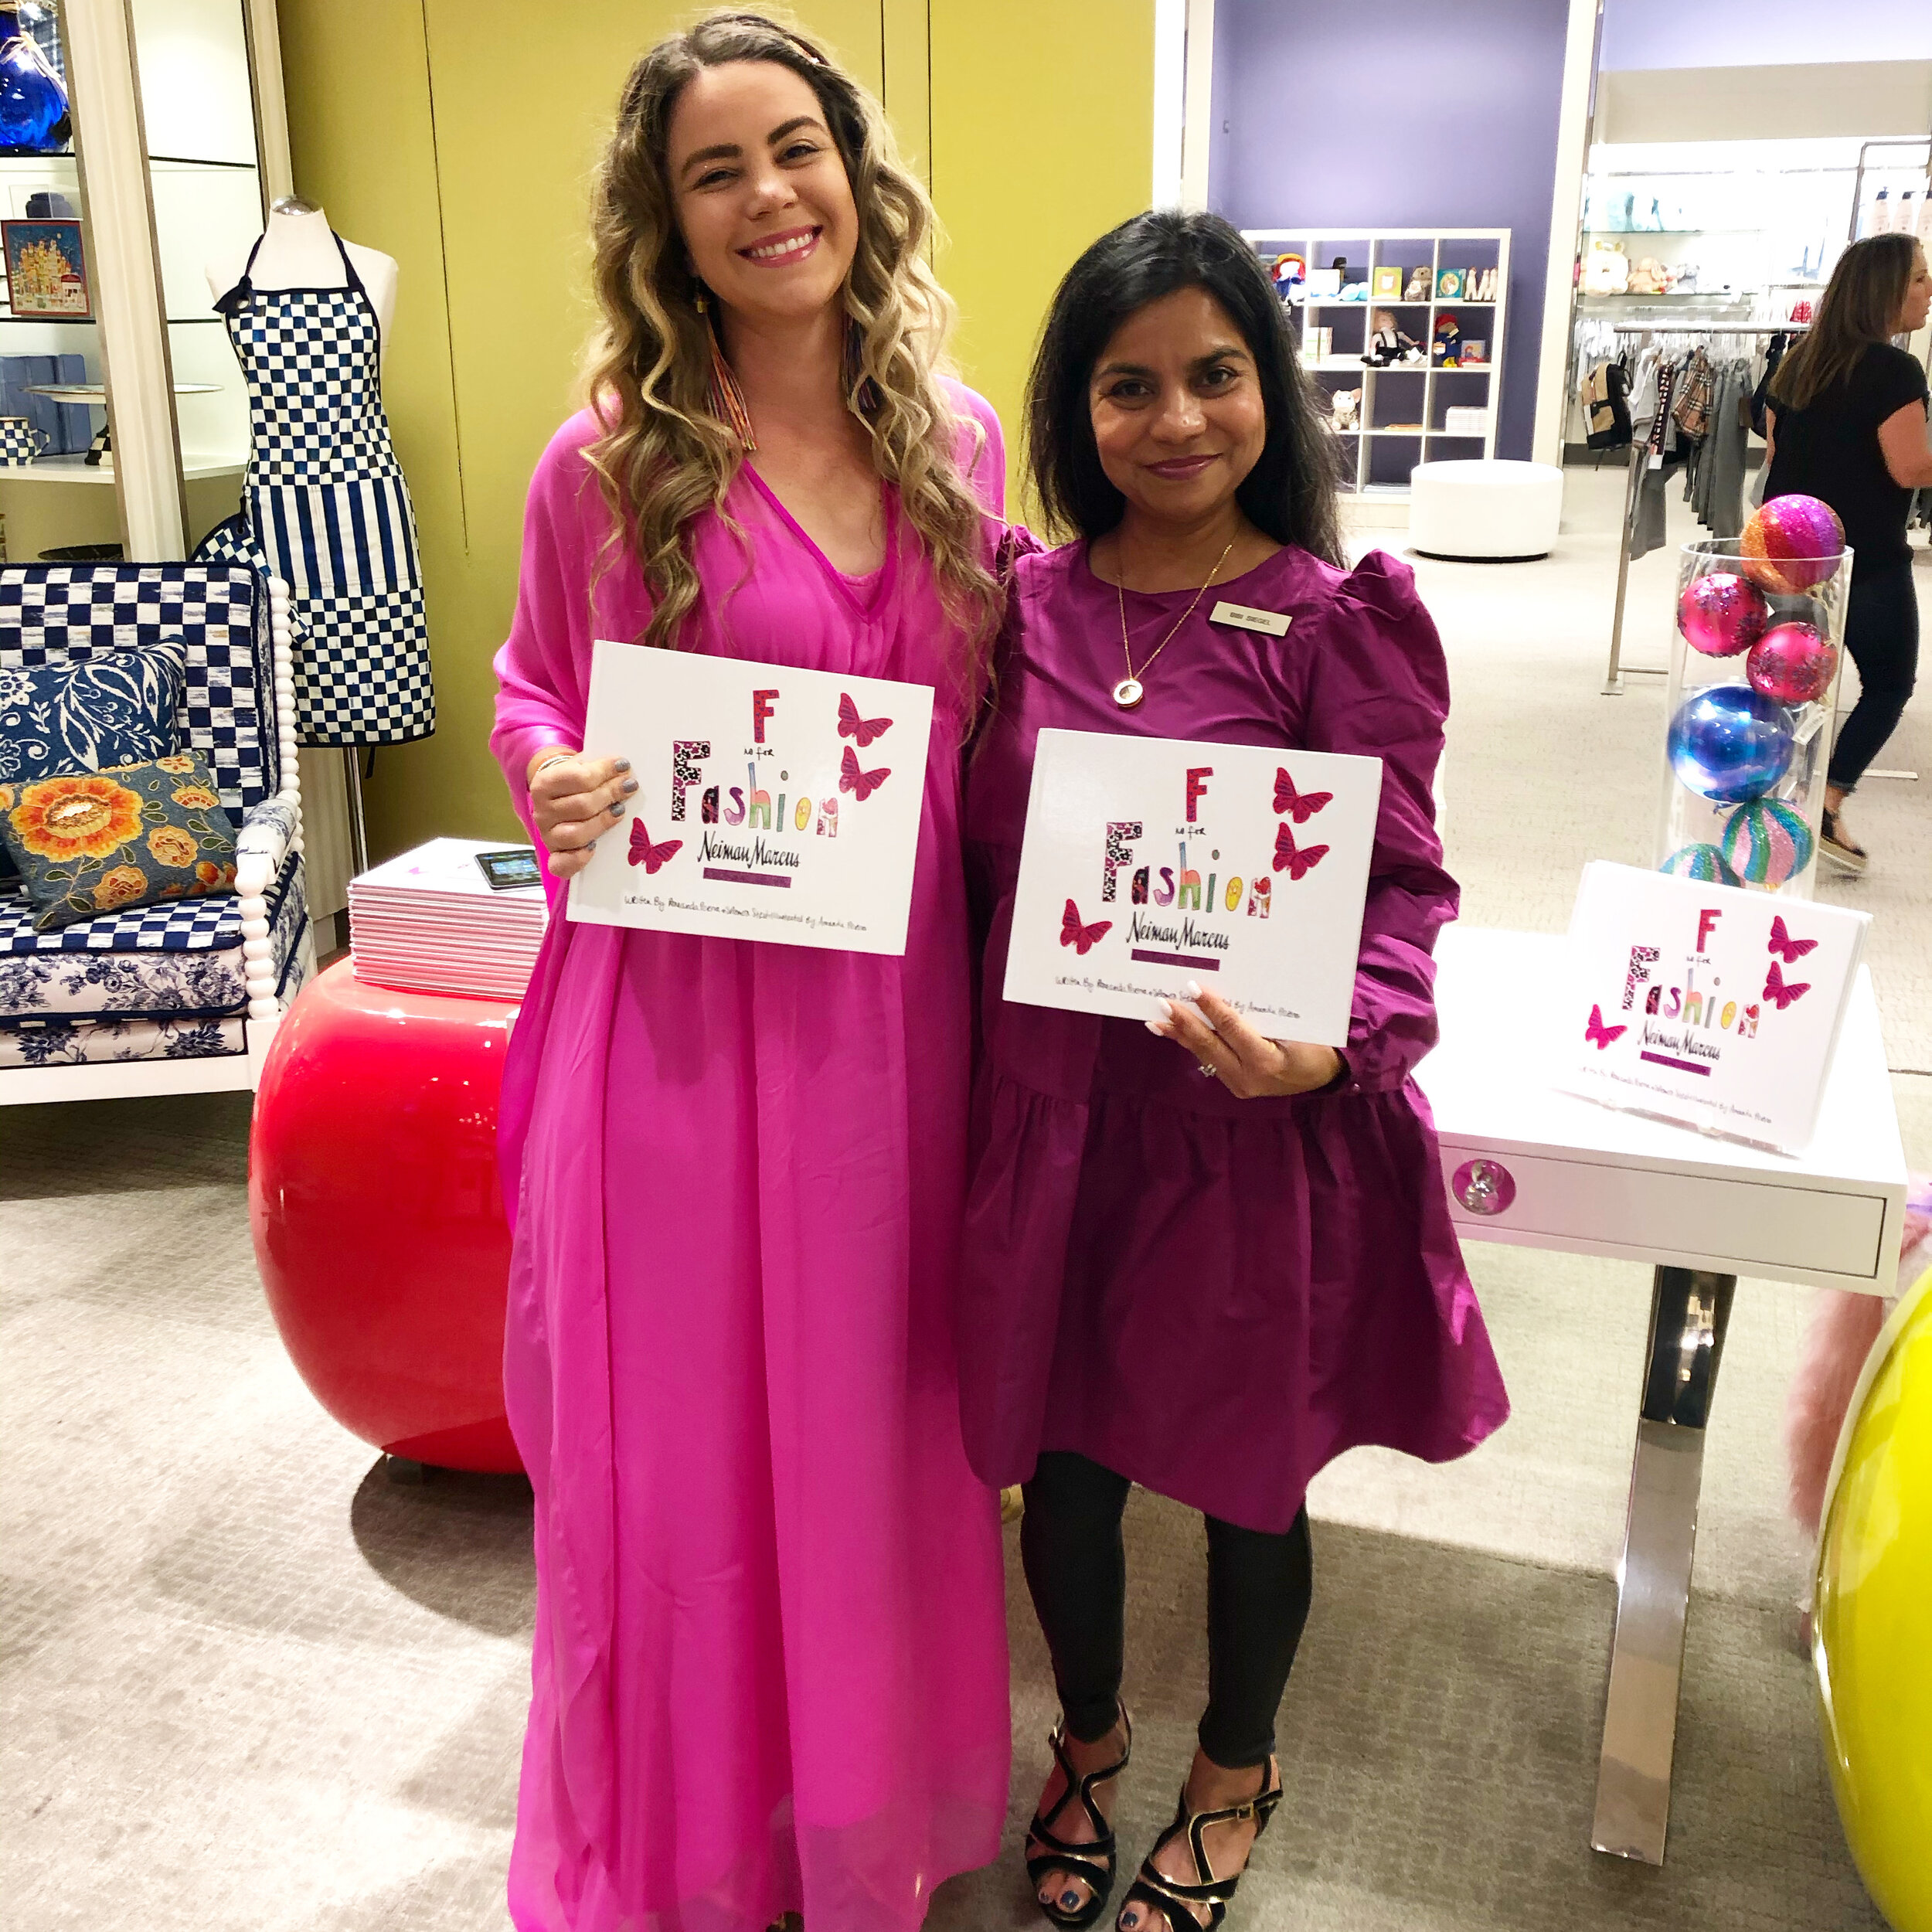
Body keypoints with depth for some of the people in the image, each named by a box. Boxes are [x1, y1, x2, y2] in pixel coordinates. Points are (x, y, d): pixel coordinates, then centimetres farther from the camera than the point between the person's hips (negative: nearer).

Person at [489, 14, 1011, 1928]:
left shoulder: (955, 442, 4)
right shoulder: (607, 462, -5)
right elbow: (531, 691, 8)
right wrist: (554, 783, -14)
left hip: (896, 1012, 3)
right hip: (678, 1012, -2)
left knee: (874, 1418, 16)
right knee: (677, 1432, 9)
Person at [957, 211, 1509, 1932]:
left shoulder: (1340, 620, -9)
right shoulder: (1030, 604, 1)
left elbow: (1399, 884, -10)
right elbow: (973, 856, 7)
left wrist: (1335, 1042, -28)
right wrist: (968, 1068, -1)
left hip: (1257, 1126, -2)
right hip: (1048, 1106, 3)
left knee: (1248, 1473, 17)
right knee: (1060, 1452, 17)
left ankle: (1233, 1773, 47)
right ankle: (1089, 1733, 49)